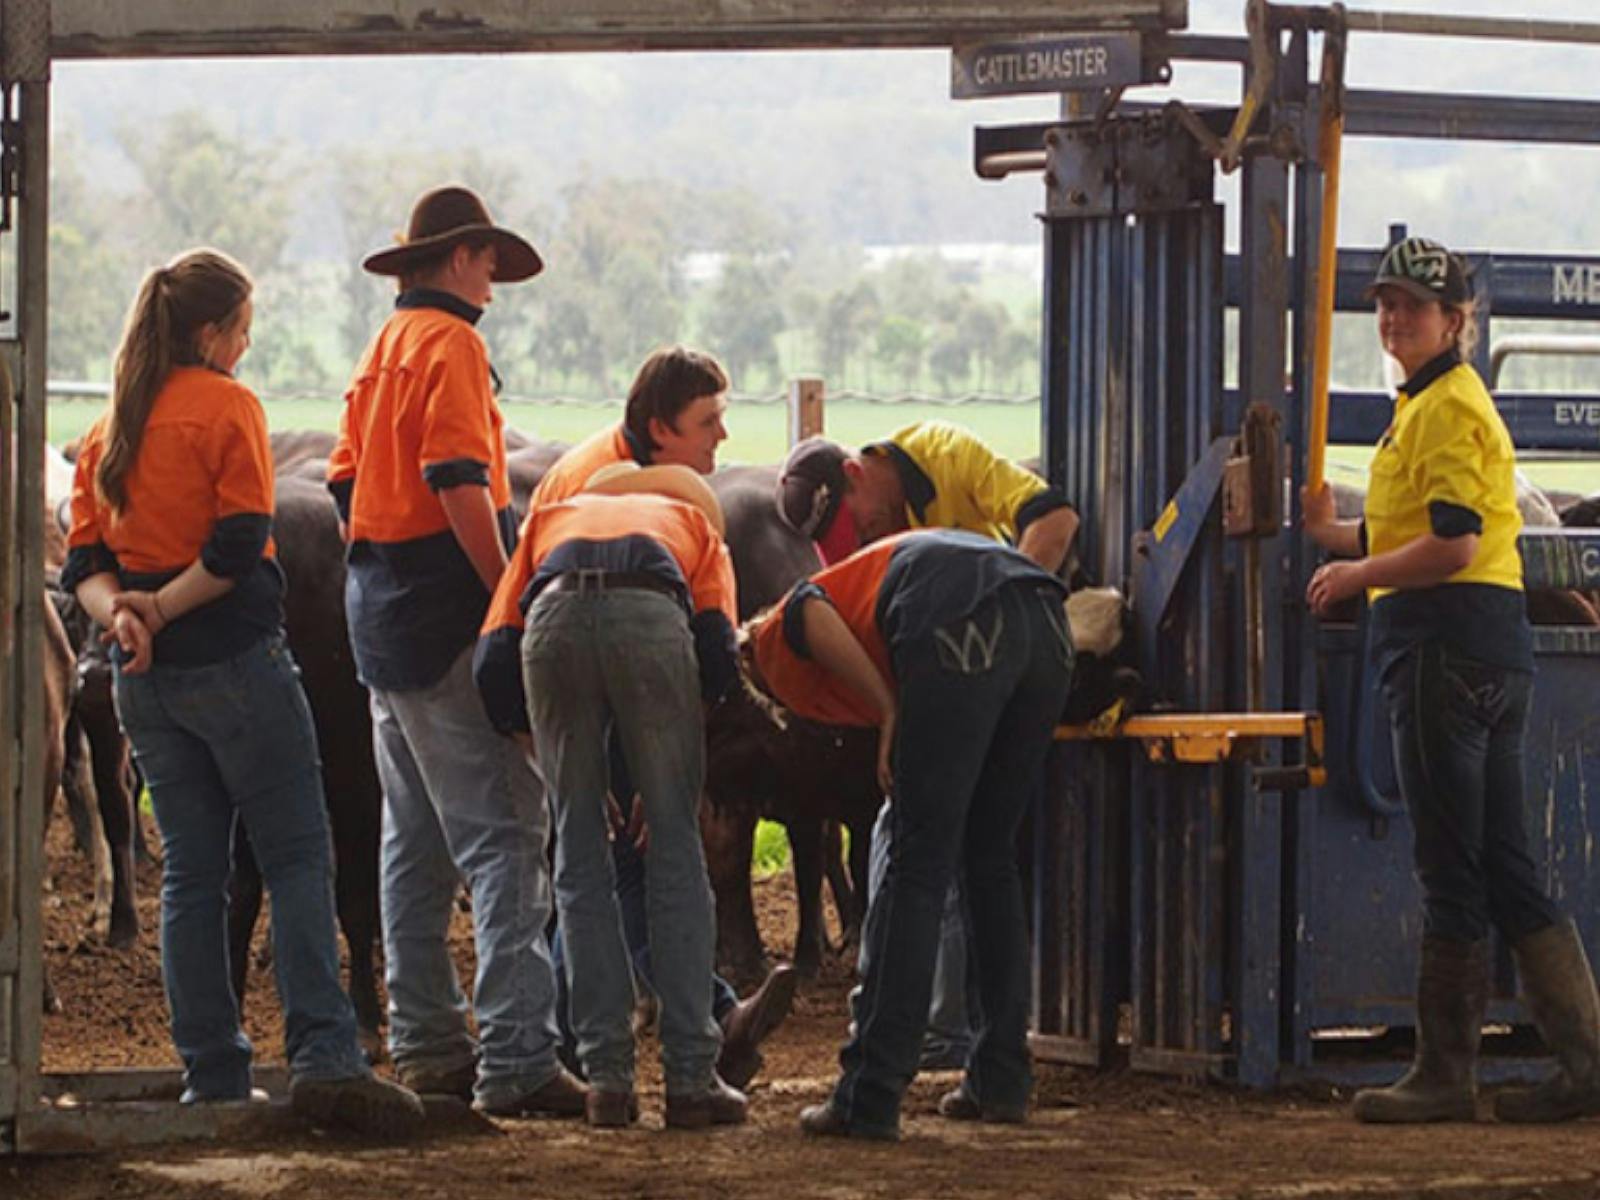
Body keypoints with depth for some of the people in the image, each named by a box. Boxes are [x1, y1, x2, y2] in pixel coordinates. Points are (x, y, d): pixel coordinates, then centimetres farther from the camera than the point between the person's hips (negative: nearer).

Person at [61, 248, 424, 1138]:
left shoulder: (108, 430, 13)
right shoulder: (227, 407, -7)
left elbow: (85, 561, 6)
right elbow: (239, 545, -16)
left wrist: (120, 611, -11)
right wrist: (163, 607, -10)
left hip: (146, 682, 6)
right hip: (235, 662, -6)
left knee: (191, 872, 9)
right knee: (298, 858, -5)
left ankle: (212, 1074, 7)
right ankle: (323, 1057, -17)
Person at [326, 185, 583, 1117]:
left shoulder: (383, 350, 18)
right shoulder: (450, 344, -10)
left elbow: (346, 484, 19)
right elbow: (460, 484, -20)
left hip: (382, 611, 10)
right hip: (450, 619, -10)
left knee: (417, 839, 15)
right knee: (505, 836, -12)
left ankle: (426, 1042, 20)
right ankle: (517, 1061, -19)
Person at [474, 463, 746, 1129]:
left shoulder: (549, 519, 38)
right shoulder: (694, 524, 35)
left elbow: (493, 663, 20)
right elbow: (720, 654, 13)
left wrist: (537, 738, 31)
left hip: (552, 622, 1)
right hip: (652, 619, -1)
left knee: (580, 858, 13)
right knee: (676, 850, 9)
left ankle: (608, 1078, 11)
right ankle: (690, 1078, 8)